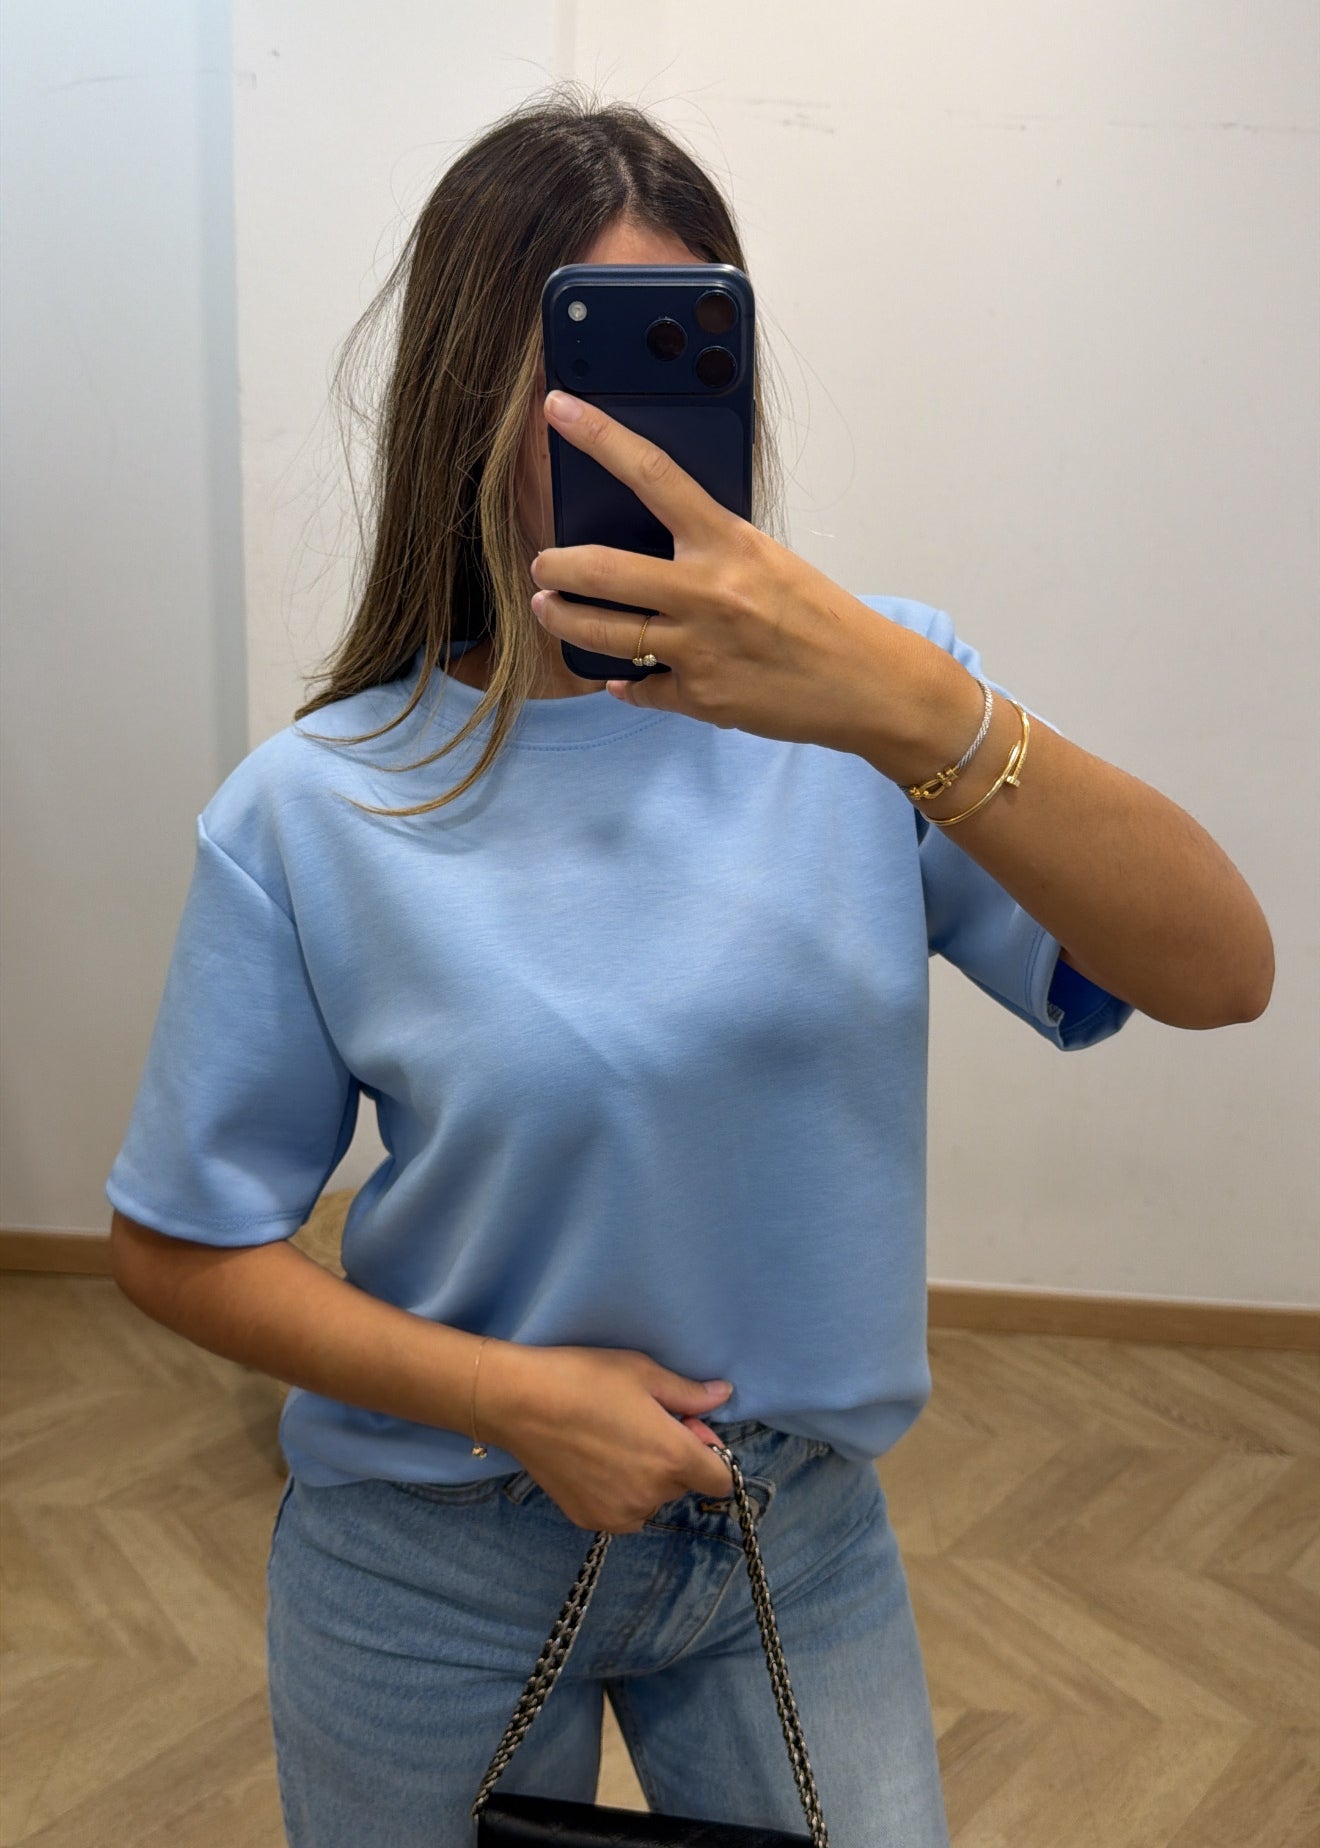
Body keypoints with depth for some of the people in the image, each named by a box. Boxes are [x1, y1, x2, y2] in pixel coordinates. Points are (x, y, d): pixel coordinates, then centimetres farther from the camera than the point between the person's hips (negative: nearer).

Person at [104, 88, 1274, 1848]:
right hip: (433, 1570, 0)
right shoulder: (312, 812, -13)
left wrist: (920, 712, -37)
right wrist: (515, 1401, -15)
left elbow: (1221, 974, -22)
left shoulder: (871, 693, -11)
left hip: (799, 1537, 1)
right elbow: (179, 1244, -5)